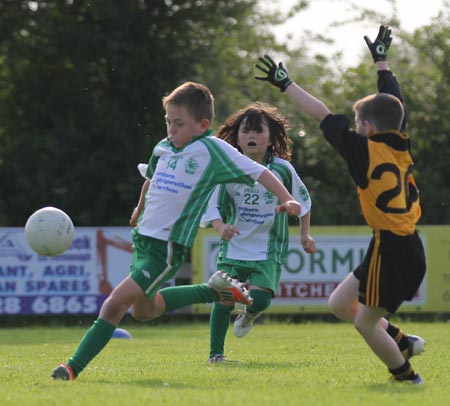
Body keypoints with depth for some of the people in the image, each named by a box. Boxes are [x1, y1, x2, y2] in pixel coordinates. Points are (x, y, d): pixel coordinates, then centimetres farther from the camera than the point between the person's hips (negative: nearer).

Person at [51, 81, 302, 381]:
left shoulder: (212, 150, -12)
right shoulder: (164, 148, 7)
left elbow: (258, 172, -13)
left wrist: (287, 199, -25)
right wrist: (141, 208, 42)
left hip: (168, 247, -9)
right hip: (143, 238, 9)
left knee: (115, 303, -18)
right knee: (143, 310, 26)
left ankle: (73, 368, -15)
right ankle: (213, 291, 37)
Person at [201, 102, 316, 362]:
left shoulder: (282, 169, -7)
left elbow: (302, 200, 10)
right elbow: (212, 206, -4)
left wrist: (305, 234, 12)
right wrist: (221, 227, -24)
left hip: (268, 250, -1)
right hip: (234, 246, 1)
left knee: (260, 299, -17)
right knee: (224, 300, -7)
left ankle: (249, 315, 22)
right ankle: (216, 353, 12)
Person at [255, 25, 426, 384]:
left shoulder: (366, 149, -13)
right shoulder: (400, 144, 6)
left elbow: (324, 115, -12)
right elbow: (393, 100, 22)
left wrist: (286, 84, -7)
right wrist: (381, 60, 36)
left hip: (392, 252, -8)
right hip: (406, 246, 8)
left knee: (366, 323, 5)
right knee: (340, 304, 16)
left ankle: (407, 376, 15)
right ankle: (402, 342, 18)